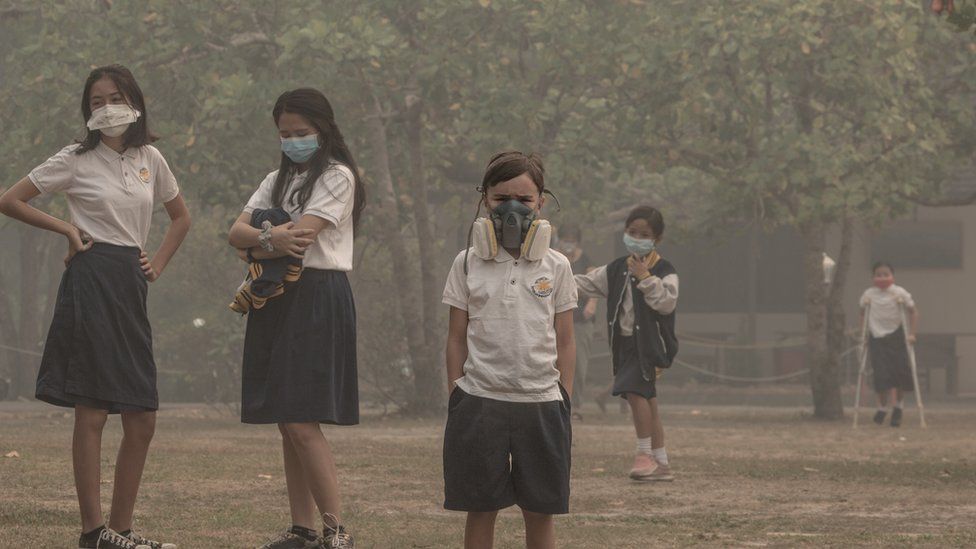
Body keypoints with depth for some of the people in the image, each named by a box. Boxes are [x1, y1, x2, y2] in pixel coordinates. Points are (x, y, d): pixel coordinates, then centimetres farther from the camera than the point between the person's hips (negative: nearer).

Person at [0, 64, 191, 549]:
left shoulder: (149, 159, 12)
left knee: (142, 421, 4)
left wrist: (157, 265, 13)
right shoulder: (76, 160, -1)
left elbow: (181, 217, 26)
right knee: (91, 413, -7)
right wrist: (65, 228, -5)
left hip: (132, 286, 6)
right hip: (91, 278, -6)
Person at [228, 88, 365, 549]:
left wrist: (254, 249, -1)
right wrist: (270, 237, -15)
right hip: (276, 302, 8)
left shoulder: (337, 177, -4)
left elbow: (302, 237, -16)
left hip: (317, 299, -8)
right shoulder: (278, 181, 20)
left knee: (302, 423, -15)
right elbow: (236, 232, 7)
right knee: (286, 424, 6)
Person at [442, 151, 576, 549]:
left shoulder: (556, 268, 5)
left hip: (541, 403, 0)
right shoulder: (468, 264, 4)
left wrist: (565, 405, 4)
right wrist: (456, 399, 1)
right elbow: (456, 338, 6)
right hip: (480, 401, 0)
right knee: (480, 510, 3)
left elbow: (564, 343, 8)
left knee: (540, 512, 3)